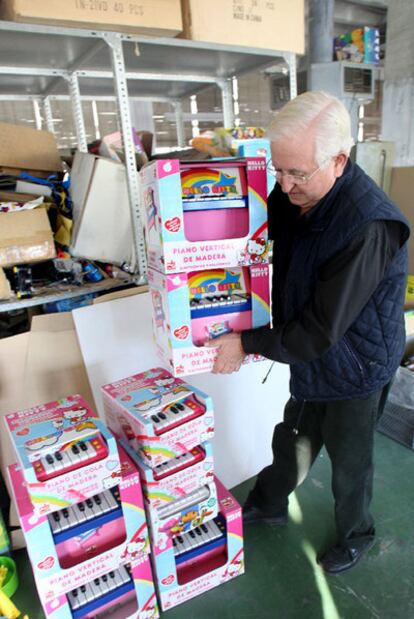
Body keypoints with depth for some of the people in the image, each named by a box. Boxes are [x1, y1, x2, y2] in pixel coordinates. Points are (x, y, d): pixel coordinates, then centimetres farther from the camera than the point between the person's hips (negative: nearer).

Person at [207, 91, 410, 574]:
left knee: (349, 462, 19)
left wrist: (247, 344, -22)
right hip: (310, 359, 7)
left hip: (354, 369, -6)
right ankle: (269, 504, 55)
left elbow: (321, 330, -30)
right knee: (291, 441, 27)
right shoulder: (293, 197, -9)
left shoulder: (366, 226, -33)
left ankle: (355, 537, 51)